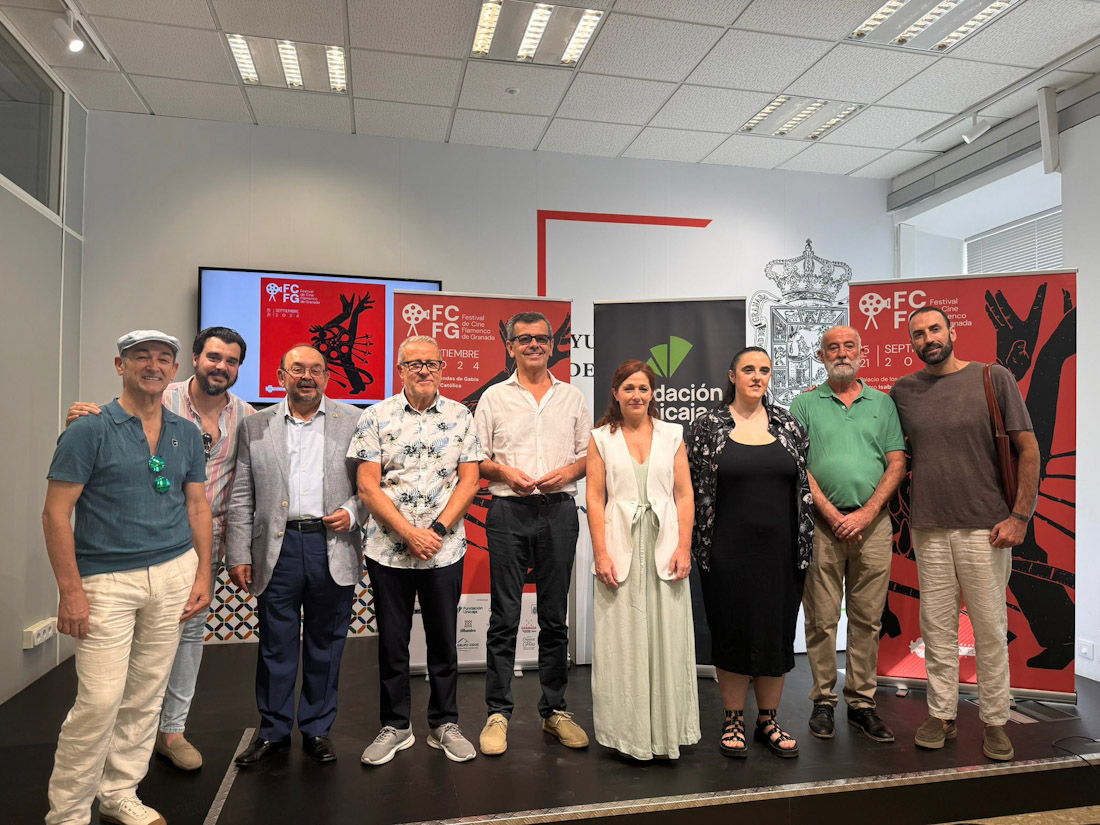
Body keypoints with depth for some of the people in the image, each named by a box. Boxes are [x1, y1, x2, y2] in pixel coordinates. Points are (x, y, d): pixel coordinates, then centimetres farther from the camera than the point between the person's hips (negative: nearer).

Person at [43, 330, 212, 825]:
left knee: (145, 696, 11)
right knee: (100, 700, -6)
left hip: (174, 575, 5)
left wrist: (203, 575, 7)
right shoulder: (89, 431, -6)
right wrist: (71, 591, -12)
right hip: (107, 580, -4)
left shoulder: (186, 434, 9)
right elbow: (56, 514, -8)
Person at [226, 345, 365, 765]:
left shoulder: (353, 421, 5)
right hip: (278, 548, 1)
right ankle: (273, 731, 26)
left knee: (326, 644, 10)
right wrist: (238, 555, 2)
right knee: (275, 645, 9)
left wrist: (352, 513, -10)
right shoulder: (255, 426, 8)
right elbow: (240, 497, 7)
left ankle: (317, 729, 26)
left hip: (333, 548, 0)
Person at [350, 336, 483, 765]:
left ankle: (445, 724, 27)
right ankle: (395, 725, 27)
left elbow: (469, 481, 0)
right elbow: (368, 487, -5)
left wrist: (437, 530, -11)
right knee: (392, 641, 10)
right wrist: (409, 533, -13)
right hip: (388, 549, 0)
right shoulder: (376, 417, 0)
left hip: (444, 548, 1)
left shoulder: (460, 417, 3)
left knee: (443, 638, 10)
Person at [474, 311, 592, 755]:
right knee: (504, 617, 0)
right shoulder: (494, 397, 7)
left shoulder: (572, 397, 12)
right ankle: (498, 713, 11)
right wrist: (505, 472, -12)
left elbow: (590, 453, 13)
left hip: (559, 511, 2)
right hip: (509, 513, -2)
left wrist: (568, 472, -6)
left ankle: (554, 710, 20)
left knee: (555, 617, 9)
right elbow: (475, 459, 6)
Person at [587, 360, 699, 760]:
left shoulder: (672, 435, 8)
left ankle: (667, 730, 19)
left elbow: (684, 495, 5)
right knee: (622, 640, 4)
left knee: (668, 636, 4)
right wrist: (601, 553, -8)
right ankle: (627, 731, 17)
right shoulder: (601, 438, 5)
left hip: (664, 544, 1)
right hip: (621, 545, -1)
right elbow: (594, 497, 0)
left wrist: (684, 547, -4)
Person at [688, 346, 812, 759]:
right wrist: (697, 545, -3)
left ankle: (768, 720, 25)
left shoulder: (789, 425, 7)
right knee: (731, 630, 5)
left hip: (780, 549, 3)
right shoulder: (707, 426, -1)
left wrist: (804, 544, 5)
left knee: (777, 631, 9)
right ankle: (734, 720, 21)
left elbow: (805, 484, 10)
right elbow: (693, 488, 0)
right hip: (728, 550, -2)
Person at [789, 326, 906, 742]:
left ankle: (862, 701, 18)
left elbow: (897, 463, 4)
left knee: (867, 619, 7)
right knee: (821, 618, 3)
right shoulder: (806, 404, 6)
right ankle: (823, 701, 15)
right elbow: (797, 465, -1)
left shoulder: (883, 403, 11)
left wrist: (865, 514, -7)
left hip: (872, 522, 2)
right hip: (821, 521, -1)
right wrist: (832, 514, -9)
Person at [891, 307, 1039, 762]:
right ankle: (941, 714, 22)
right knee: (937, 627, 9)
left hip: (985, 528, -2)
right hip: (928, 529, 2)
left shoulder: (994, 379, -2)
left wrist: (1020, 516, -7)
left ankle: (994, 721, 20)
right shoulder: (903, 392, 6)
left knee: (990, 628, 6)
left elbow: (1028, 448, -2)